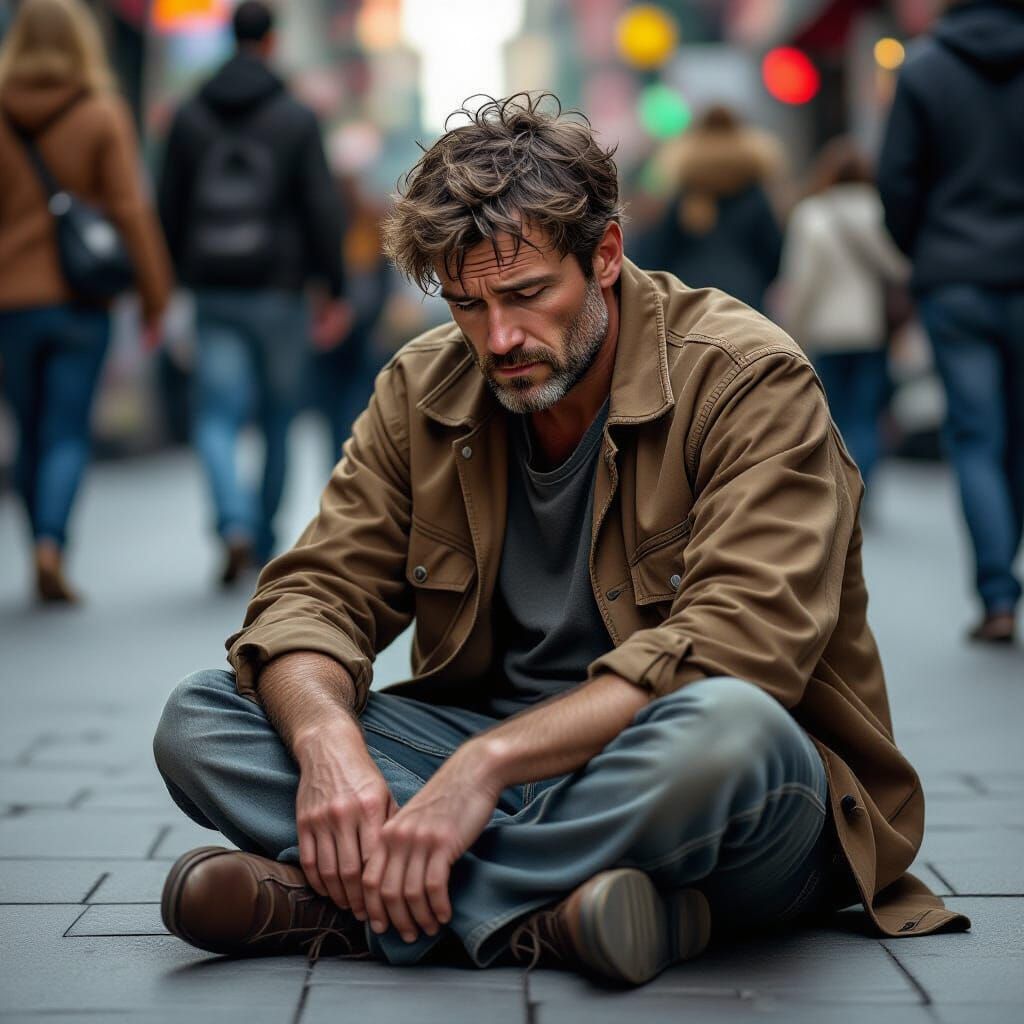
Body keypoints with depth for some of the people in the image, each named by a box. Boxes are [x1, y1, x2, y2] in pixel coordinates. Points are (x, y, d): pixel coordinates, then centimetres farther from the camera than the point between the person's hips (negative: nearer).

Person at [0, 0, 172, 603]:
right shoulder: (104, 116, -5)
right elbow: (130, 211, -8)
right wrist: (156, 294, -1)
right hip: (81, 300, -2)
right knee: (68, 435, 1)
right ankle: (51, 544, -19)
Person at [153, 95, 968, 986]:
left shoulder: (749, 379, -13)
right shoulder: (423, 390, 4)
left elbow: (736, 646, -25)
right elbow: (316, 590, -1)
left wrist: (491, 761, -33)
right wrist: (327, 739, -25)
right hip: (493, 754, 5)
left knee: (722, 730, -41)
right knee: (197, 720, -11)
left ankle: (337, 903, -29)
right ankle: (548, 910, -28)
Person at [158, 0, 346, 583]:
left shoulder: (190, 116, 4)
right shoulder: (297, 119, -5)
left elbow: (171, 207, 6)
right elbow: (322, 209, -10)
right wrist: (336, 293, -5)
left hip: (215, 294, 2)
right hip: (278, 292, -1)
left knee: (218, 421, 0)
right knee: (280, 420, 14)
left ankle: (237, 525, -25)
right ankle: (264, 547, 22)